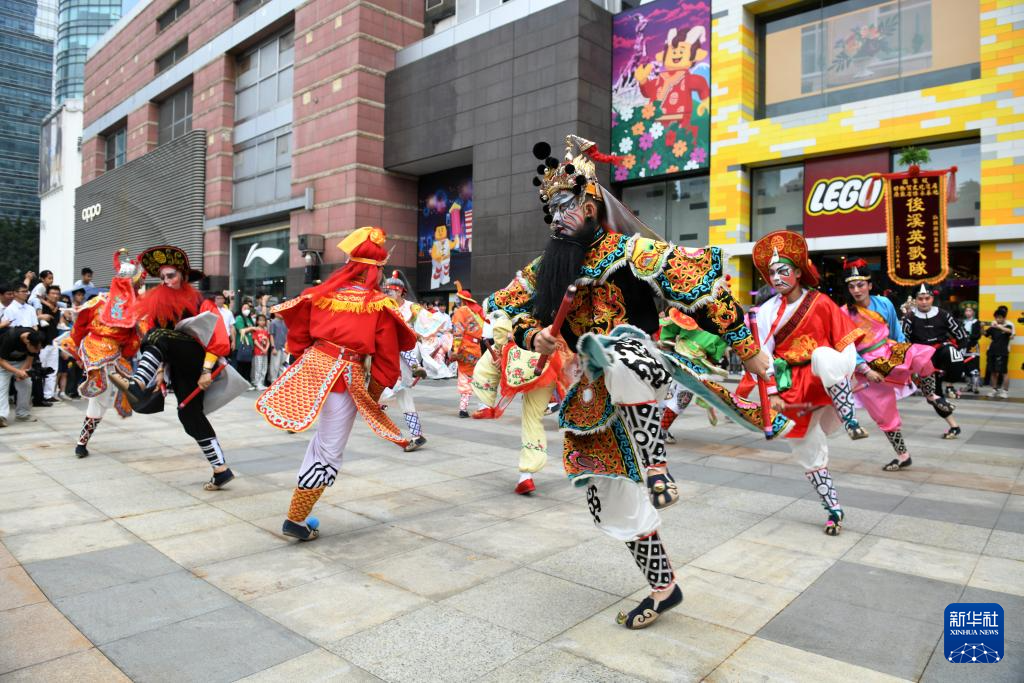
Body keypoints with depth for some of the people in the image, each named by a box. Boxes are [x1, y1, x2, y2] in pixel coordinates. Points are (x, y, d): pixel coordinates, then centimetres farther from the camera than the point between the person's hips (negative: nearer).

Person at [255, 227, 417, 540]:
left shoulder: (323, 292, 5)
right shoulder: (379, 304, -5)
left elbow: (298, 333, 11)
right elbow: (387, 354, -4)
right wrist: (375, 394, 6)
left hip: (313, 364, 5)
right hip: (346, 377, -4)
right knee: (329, 453, 7)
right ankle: (296, 520, 13)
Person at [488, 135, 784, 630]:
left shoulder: (632, 251, -10)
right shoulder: (548, 266, 8)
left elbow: (701, 281, -12)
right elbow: (504, 307, 12)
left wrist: (748, 351, -11)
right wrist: (533, 335, -9)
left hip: (642, 370, -6)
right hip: (599, 393, 6)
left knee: (613, 350, -42)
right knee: (615, 502, 11)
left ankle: (656, 467, -28)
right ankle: (662, 589, 30)